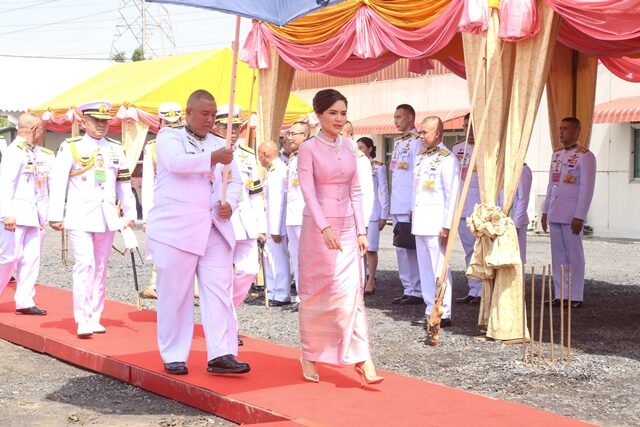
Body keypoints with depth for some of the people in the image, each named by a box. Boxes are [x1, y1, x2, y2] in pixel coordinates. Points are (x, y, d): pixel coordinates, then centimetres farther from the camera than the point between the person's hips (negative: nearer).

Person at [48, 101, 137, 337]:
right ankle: (82, 321, -11)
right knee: (85, 264, -13)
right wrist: (56, 216, -9)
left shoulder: (116, 149, 10)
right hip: (80, 217, -5)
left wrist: (129, 213, 11)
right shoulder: (70, 147, -3)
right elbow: (58, 182, -5)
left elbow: (124, 183, 14)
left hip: (107, 218, 5)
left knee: (101, 267, 9)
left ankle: (94, 318, 17)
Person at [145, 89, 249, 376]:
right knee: (175, 294, 0)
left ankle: (221, 355, -4)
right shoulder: (169, 137, 4)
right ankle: (174, 356, 9)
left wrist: (230, 203, -4)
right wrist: (212, 158, -28)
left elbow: (234, 180, 17)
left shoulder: (219, 144, 19)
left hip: (214, 229, 5)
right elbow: (176, 163, -17)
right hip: (175, 228, -4)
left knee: (219, 291, -4)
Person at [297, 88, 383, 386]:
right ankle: (309, 356, 20)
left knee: (351, 292, -5)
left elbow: (355, 191, 10)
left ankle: (362, 359, -10)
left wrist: (361, 230, 4)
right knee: (314, 293, 5)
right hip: (318, 226, -4)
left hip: (347, 227, 4)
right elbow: (308, 192, -13)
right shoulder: (309, 149, -5)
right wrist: (325, 228, -24)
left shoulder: (349, 147, 9)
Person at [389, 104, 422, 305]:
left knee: (411, 248, -5)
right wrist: (392, 205, 16)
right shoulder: (398, 142, 17)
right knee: (401, 248, 11)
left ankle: (416, 291, 1)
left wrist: (415, 206, -17)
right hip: (397, 205, 9)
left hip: (409, 205, -9)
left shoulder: (417, 142, -10)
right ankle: (408, 289, 17)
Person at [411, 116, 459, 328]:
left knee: (439, 268, -5)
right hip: (420, 222, 8)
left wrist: (447, 225, -16)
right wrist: (413, 211, 14)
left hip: (436, 223, -8)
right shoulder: (420, 157, 15)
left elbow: (453, 195, -13)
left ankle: (443, 314, 0)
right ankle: (431, 310, 18)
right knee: (425, 268, 11)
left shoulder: (447, 159, -9)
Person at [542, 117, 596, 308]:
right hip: (555, 214, 7)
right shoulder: (556, 155, 15)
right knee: (558, 255, 8)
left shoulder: (585, 156, -7)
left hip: (572, 216, -7)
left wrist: (579, 217, -16)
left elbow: (587, 189, -11)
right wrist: (545, 211, 16)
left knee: (574, 256, -1)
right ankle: (560, 295, 13)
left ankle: (576, 296, 5)